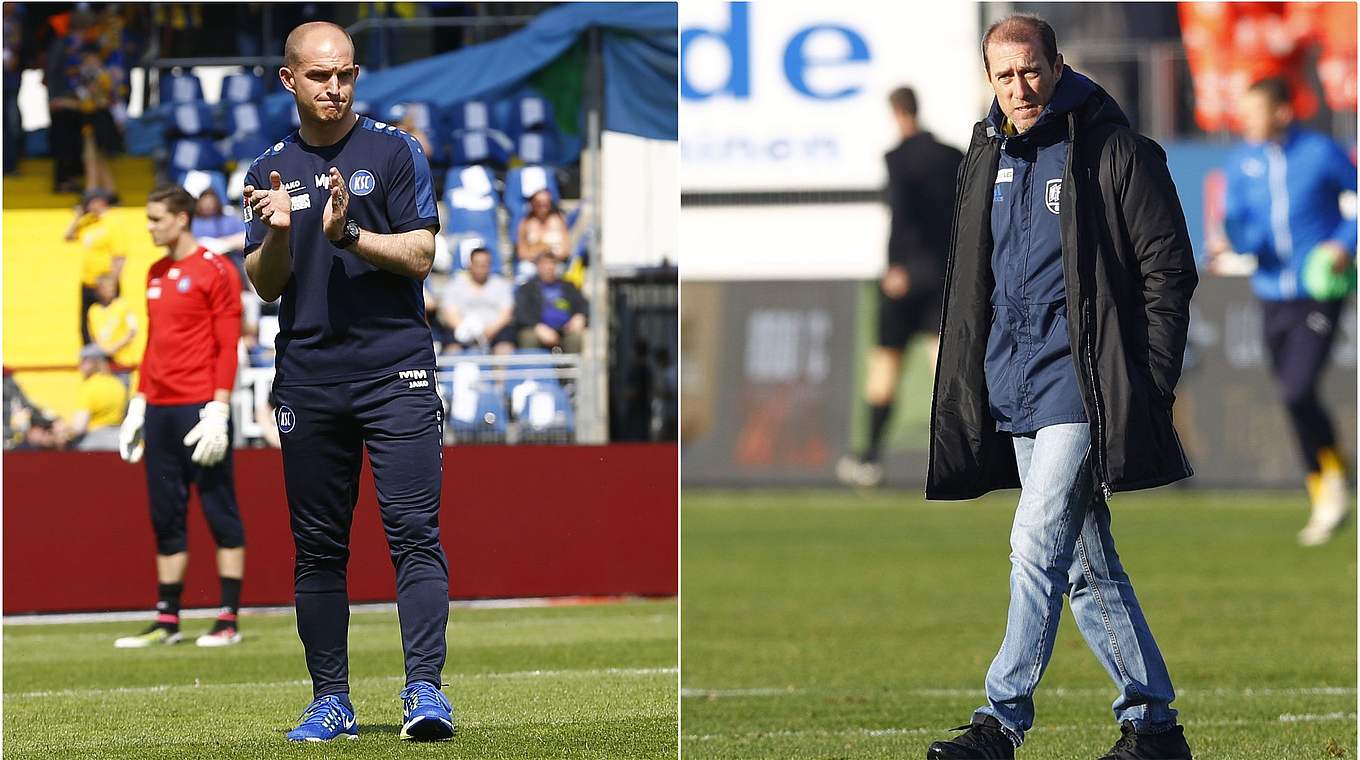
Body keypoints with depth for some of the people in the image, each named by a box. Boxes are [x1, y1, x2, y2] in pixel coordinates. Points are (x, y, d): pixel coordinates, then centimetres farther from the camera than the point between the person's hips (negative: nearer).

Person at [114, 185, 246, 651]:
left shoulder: (214, 271, -6)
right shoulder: (156, 274, 17)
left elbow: (227, 346, -10)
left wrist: (218, 409, -16)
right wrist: (139, 403, 17)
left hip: (200, 409, -7)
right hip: (160, 410, 8)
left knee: (219, 511, -3)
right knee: (165, 516, 7)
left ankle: (229, 620, -2)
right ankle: (167, 621, 9)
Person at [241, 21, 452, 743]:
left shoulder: (394, 152, 4)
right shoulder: (269, 170, 13)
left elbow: (419, 254, -3)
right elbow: (266, 286, 10)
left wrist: (347, 233, -17)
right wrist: (277, 234, -10)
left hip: (396, 371, -3)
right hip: (307, 379, 3)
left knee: (415, 533, -12)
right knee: (317, 547, 4)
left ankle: (424, 690, -17)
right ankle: (330, 701, 9)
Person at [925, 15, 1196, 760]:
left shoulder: (1113, 152, -6)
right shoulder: (987, 156, 14)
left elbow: (1168, 271, -6)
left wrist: (1149, 385, -10)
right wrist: (966, 381, 17)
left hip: (1079, 387, -7)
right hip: (1014, 392, 7)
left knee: (1038, 544, -14)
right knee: (1089, 567, 9)